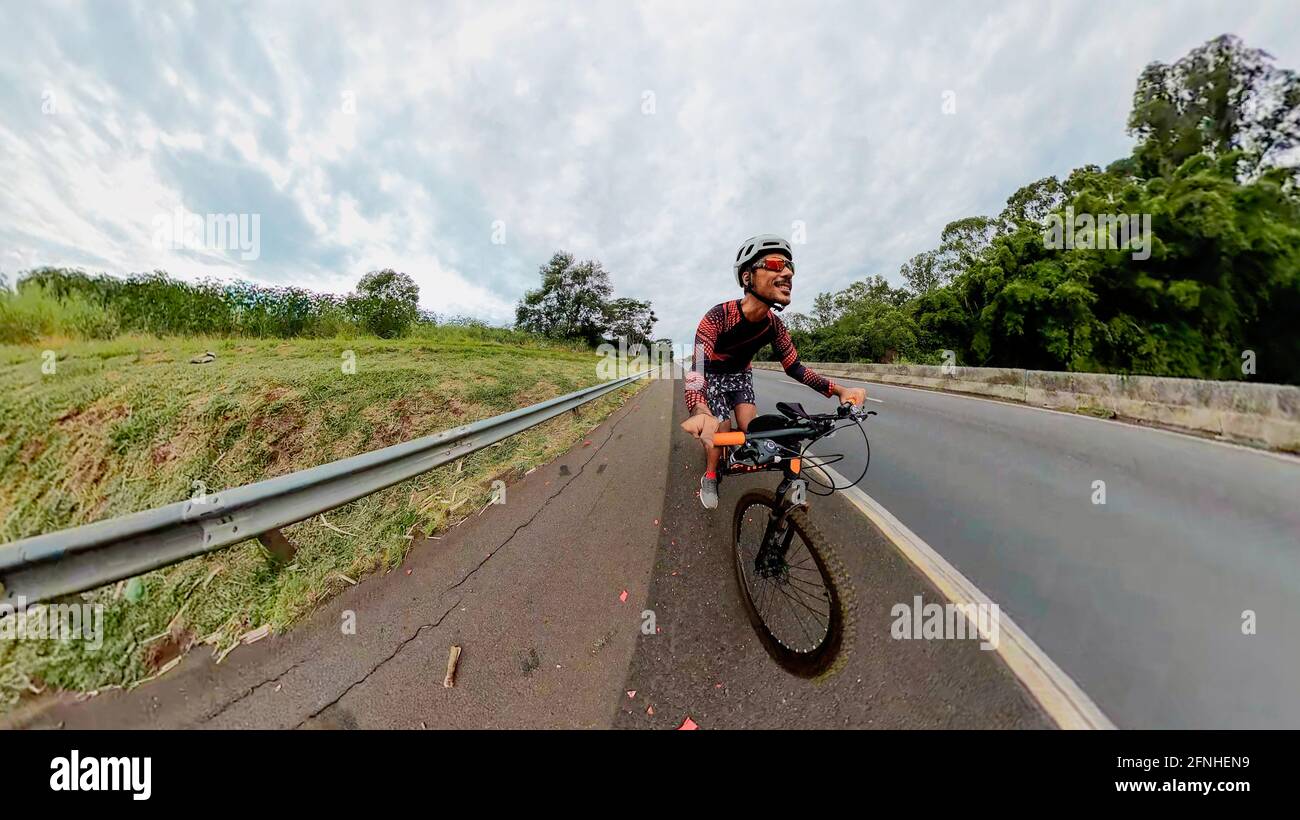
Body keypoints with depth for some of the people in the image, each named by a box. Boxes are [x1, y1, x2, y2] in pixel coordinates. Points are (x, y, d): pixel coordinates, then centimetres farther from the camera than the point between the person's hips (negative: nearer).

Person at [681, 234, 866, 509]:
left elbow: (794, 368, -8)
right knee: (722, 432, -13)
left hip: (741, 373, 4)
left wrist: (838, 390, -19)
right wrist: (700, 412, -67)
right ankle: (709, 477, 15)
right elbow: (697, 368, -46)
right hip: (713, 375, -4)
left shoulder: (775, 326, -19)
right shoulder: (719, 316, -36)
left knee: (751, 430, -8)